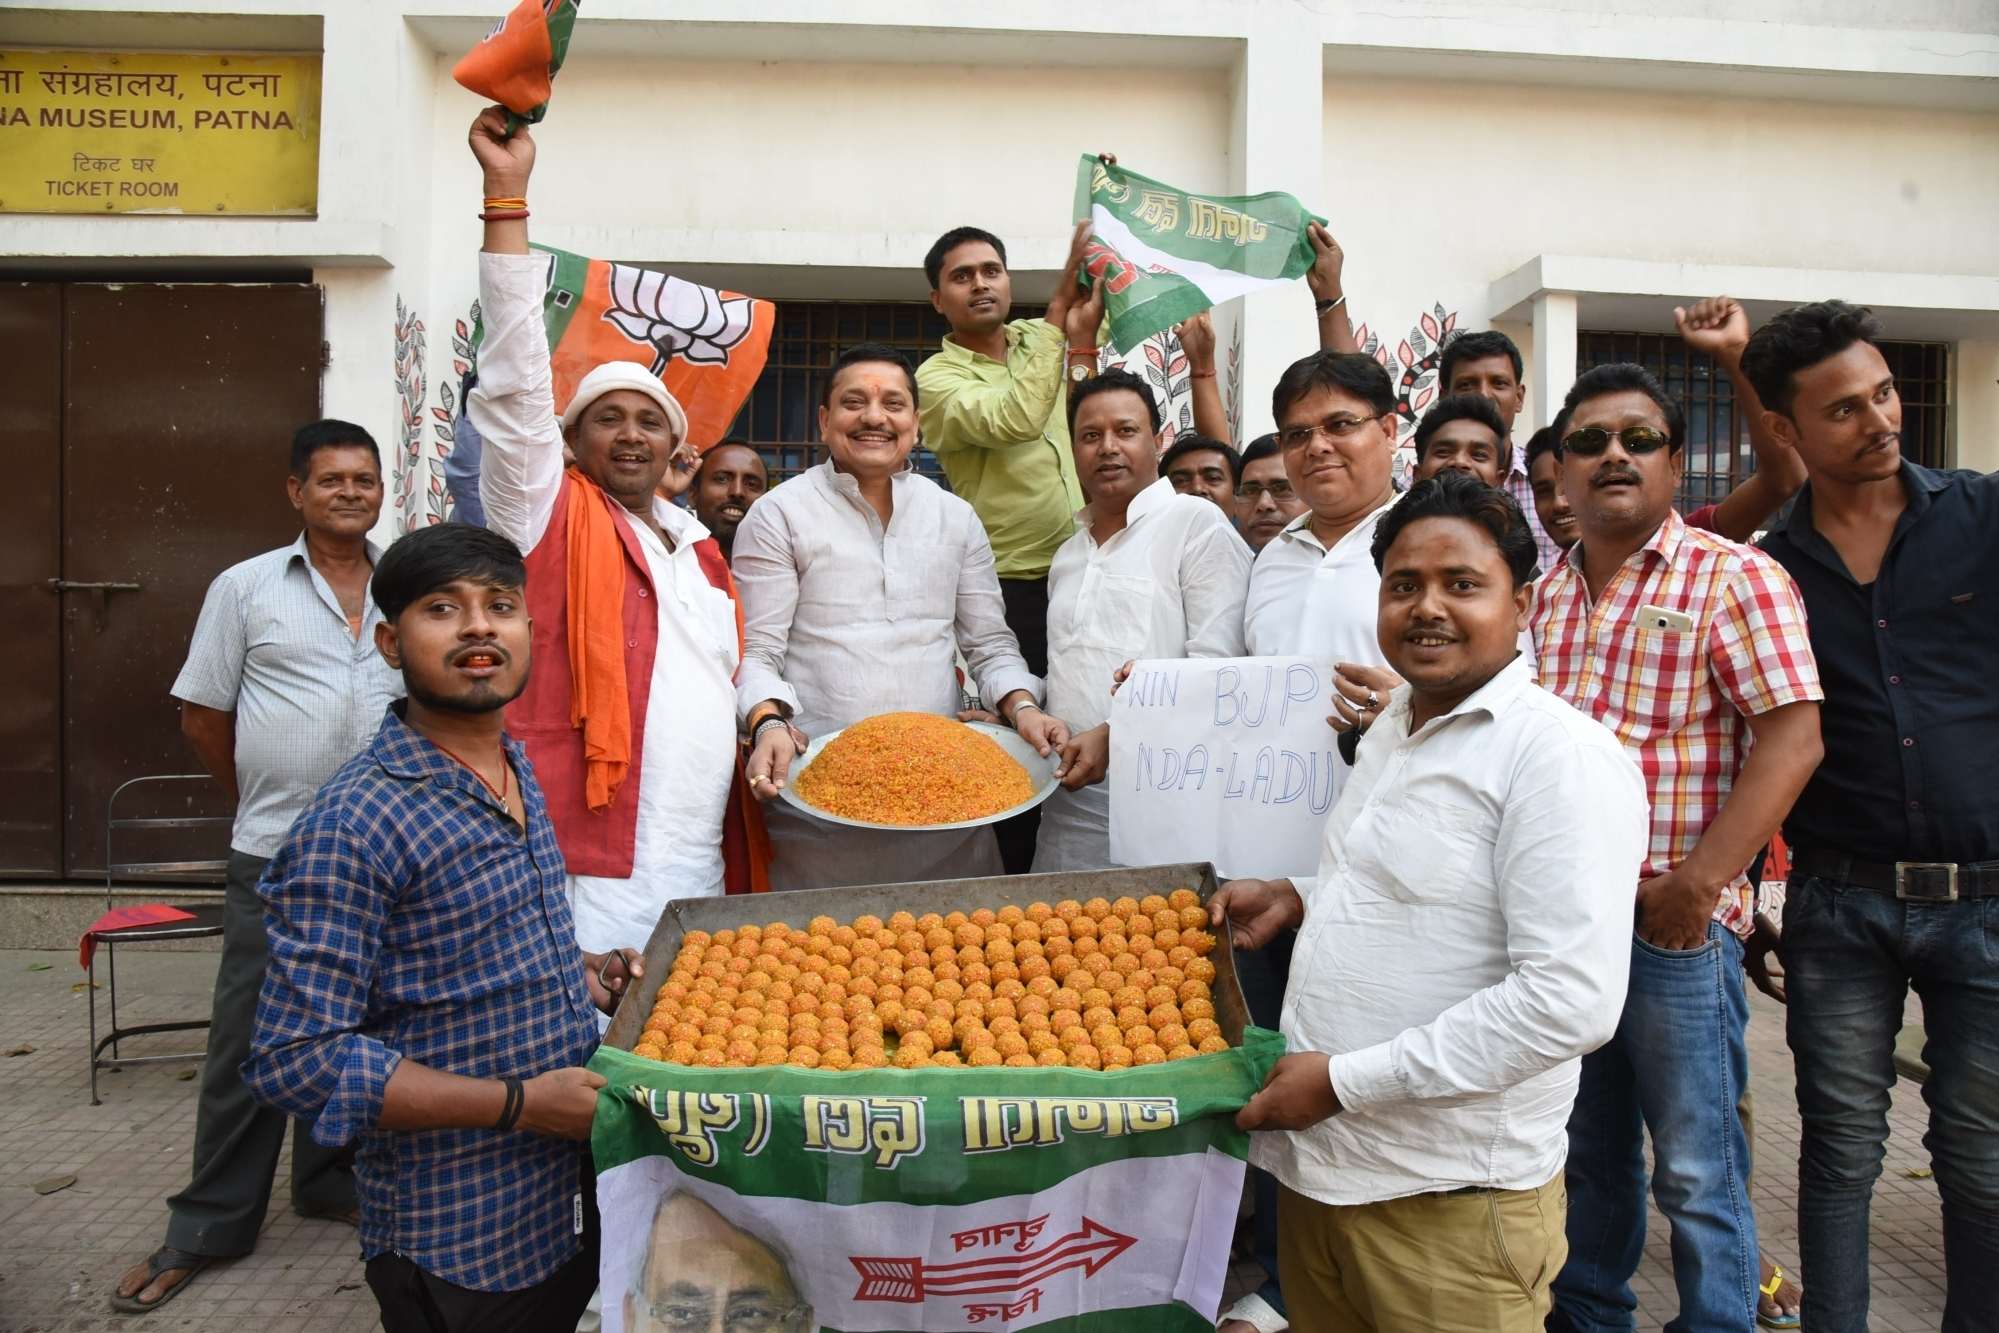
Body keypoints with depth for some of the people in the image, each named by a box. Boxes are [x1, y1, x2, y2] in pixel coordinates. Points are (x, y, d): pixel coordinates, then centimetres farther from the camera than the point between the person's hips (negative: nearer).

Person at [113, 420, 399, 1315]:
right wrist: (269, 802, 8)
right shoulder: (245, 588, 0)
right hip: (275, 859, -2)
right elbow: (203, 717, 4)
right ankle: (210, 1225, 19)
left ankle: (330, 1182, 32)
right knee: (248, 1045, 5)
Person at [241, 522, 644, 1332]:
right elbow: (296, 1060, -22)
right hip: (459, 1247, -7)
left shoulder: (520, 772, 5)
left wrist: (584, 978, 0)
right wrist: (520, 1103, -23)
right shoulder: (351, 826, -21)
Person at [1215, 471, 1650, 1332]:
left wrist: (1344, 1080, -21)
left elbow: (1571, 1001, -24)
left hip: (1451, 1202, -7)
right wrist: (1299, 899, 6)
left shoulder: (1562, 753, -17)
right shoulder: (1393, 727, 11)